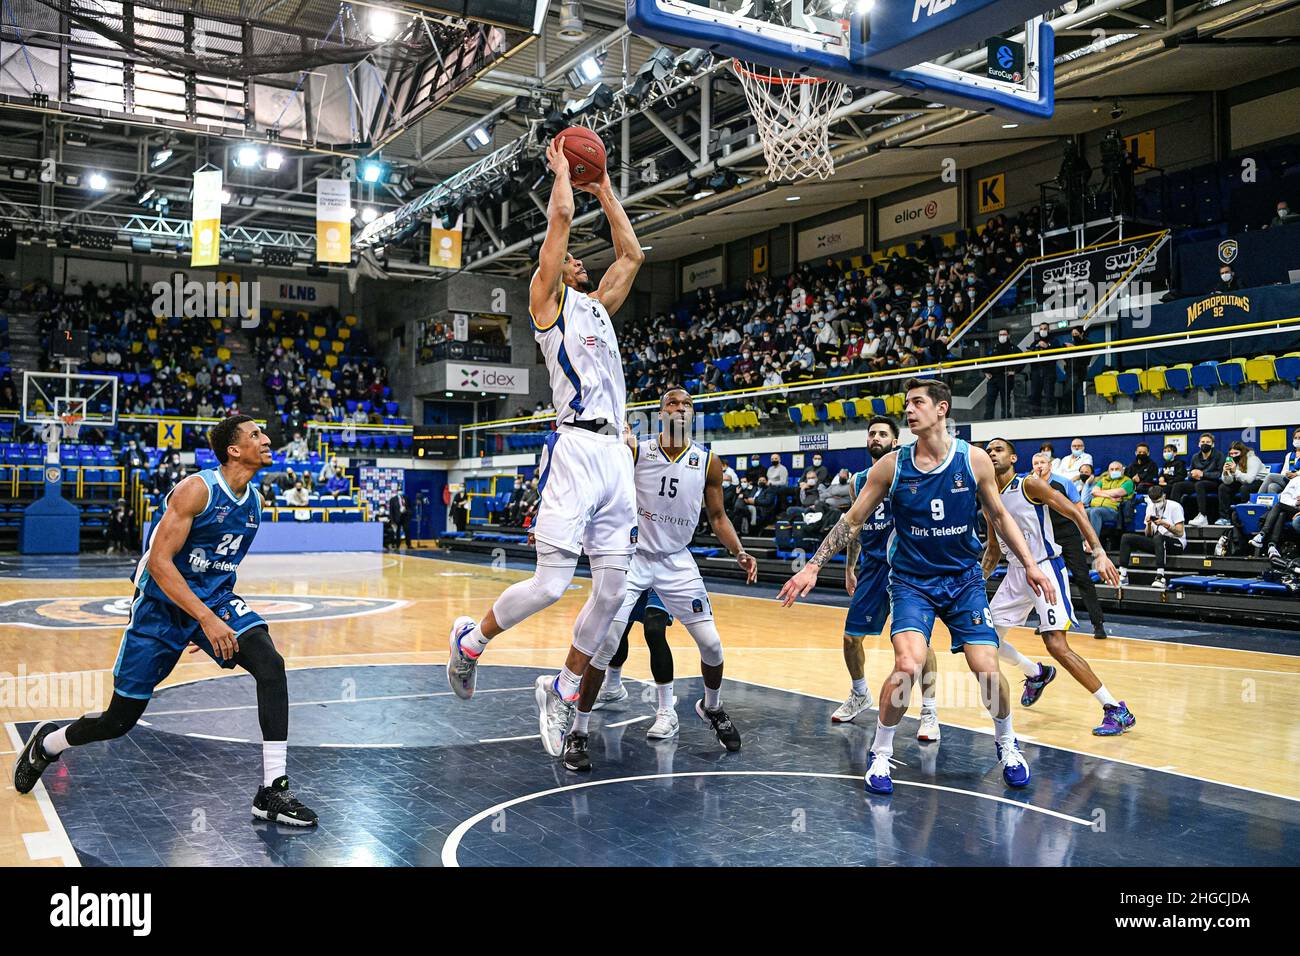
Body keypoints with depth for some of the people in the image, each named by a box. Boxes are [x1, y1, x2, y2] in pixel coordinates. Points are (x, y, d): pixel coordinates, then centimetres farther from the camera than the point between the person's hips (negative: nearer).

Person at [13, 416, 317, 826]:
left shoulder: (254, 500, 3)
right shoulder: (197, 488, -19)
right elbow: (159, 562, -24)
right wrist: (206, 618, -30)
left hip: (216, 601, 5)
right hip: (162, 604, -5)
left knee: (271, 666, -23)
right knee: (120, 720, 6)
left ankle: (273, 791, -20)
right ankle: (46, 742, 40)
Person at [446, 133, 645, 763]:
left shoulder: (599, 306, 26)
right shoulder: (548, 301, 6)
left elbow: (632, 253, 31)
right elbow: (559, 216, 0)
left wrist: (604, 190, 33)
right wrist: (561, 167, 16)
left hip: (615, 454, 7)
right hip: (575, 449, -7)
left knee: (612, 591, 4)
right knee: (551, 583, -10)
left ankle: (562, 691, 20)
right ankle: (471, 640, 17)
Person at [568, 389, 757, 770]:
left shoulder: (707, 462, -1)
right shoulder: (635, 450, -8)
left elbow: (717, 516, 6)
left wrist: (739, 553, -5)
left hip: (677, 561, 3)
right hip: (635, 555, -2)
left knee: (711, 644, 1)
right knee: (605, 643, -11)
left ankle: (711, 708, 33)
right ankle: (578, 733, 2)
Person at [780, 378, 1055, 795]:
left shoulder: (974, 460, -7)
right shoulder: (892, 465, -8)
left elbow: (998, 516, 7)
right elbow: (852, 521, -2)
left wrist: (1029, 564, -1)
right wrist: (813, 567, -6)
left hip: (964, 578, 1)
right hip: (912, 580, -1)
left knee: (987, 669, -6)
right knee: (907, 666, -21)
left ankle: (1006, 743, 26)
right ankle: (880, 753, 2)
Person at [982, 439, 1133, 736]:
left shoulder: (1030, 484, -10)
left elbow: (1075, 514, -13)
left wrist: (1098, 552, -24)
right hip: (1016, 572, 8)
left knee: (1057, 645, -19)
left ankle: (1118, 711, -11)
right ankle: (1036, 674, 36)